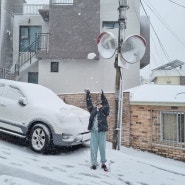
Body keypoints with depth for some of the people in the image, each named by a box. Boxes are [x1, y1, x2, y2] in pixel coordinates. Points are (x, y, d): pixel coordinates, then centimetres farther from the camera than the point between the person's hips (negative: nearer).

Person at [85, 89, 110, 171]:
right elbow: (89, 104, 14)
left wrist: (102, 96, -14)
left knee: (102, 148, 4)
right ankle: (94, 163, 16)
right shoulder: (93, 110, 13)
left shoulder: (104, 111, 4)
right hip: (93, 131, 2)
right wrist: (88, 95, 10)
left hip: (101, 131, -2)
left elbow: (106, 105, -9)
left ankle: (103, 163, 18)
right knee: (93, 148, 6)